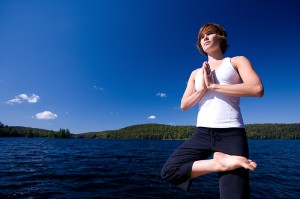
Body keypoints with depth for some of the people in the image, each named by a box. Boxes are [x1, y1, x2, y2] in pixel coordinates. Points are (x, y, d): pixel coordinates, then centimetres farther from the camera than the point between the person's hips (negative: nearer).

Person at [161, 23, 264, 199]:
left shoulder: (237, 61, 9)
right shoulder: (196, 73, 20)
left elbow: (257, 89, -11)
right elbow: (184, 105, 11)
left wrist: (213, 86, -10)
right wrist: (202, 89, -5)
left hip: (231, 134, -4)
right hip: (202, 134, 5)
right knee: (169, 171, -8)